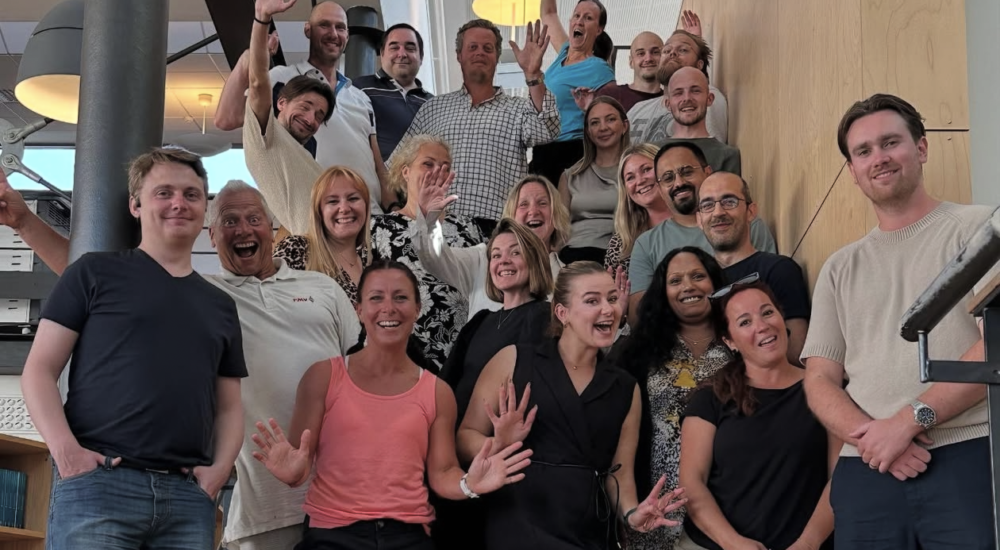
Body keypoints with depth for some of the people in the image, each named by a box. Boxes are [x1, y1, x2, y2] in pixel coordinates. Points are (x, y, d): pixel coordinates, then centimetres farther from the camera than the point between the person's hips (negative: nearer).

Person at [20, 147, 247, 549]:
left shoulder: (221, 306, 19)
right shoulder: (96, 273, 7)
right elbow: (40, 369, 3)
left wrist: (219, 468, 1)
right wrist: (65, 449, -12)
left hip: (188, 496, 4)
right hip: (97, 482, -4)